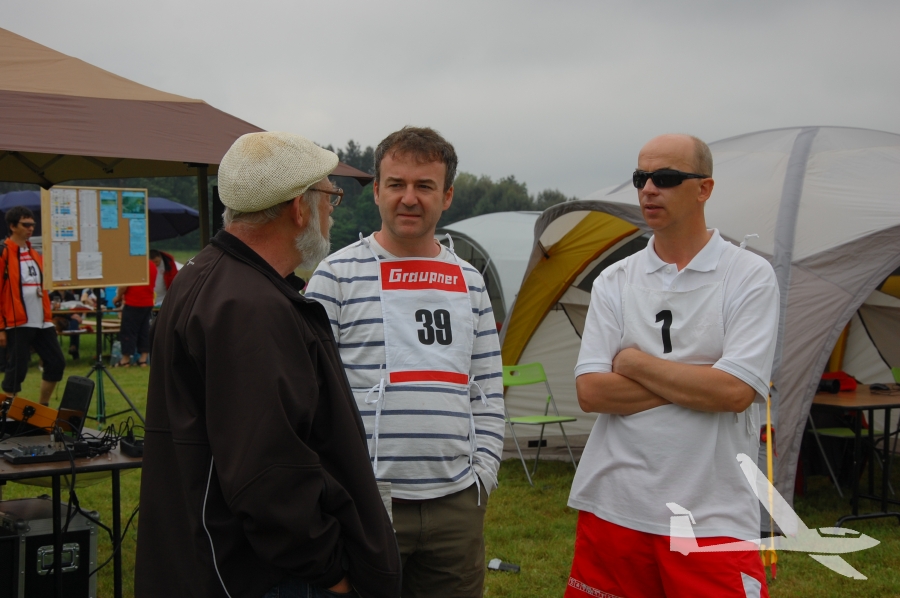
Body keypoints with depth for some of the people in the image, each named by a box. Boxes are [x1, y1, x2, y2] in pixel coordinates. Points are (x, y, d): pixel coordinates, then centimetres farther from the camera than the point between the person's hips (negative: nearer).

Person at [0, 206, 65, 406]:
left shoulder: (35, 254, 14)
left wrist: (49, 316, 12)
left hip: (41, 322, 7)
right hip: (17, 323, -7)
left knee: (56, 363, 6)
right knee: (17, 370, -4)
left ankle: (42, 408, 20)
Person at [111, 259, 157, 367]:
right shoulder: (152, 265, 8)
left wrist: (118, 297, 3)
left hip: (132, 303, -6)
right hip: (148, 303, 6)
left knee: (128, 331, 2)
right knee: (144, 330, 9)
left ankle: (125, 359, 6)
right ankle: (144, 358, 7)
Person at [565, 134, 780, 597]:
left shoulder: (750, 276, -3)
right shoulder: (614, 282, 6)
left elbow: (735, 391, -16)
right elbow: (590, 392, -4)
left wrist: (632, 361, -8)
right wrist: (694, 382, -11)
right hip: (613, 508, 3)